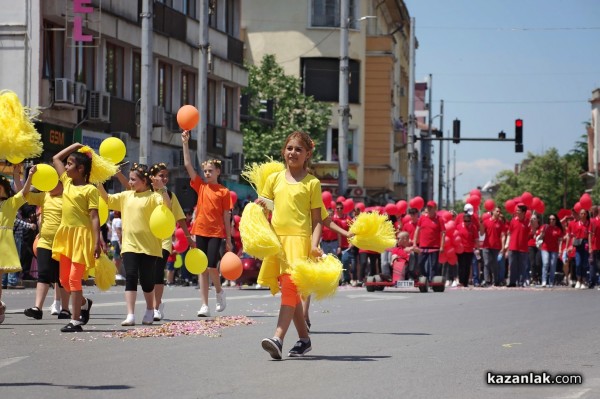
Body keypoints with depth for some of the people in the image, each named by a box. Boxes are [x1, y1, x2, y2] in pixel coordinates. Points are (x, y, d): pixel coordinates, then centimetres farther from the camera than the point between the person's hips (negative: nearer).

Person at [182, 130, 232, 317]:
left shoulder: (224, 191, -1)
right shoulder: (201, 186, 7)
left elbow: (226, 216, 1)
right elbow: (188, 165, 1)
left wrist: (228, 240, 1)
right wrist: (185, 143, -7)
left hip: (216, 232, -3)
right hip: (201, 230, 3)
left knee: (211, 267, -12)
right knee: (202, 269, 3)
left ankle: (219, 291, 18)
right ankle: (205, 305, 5)